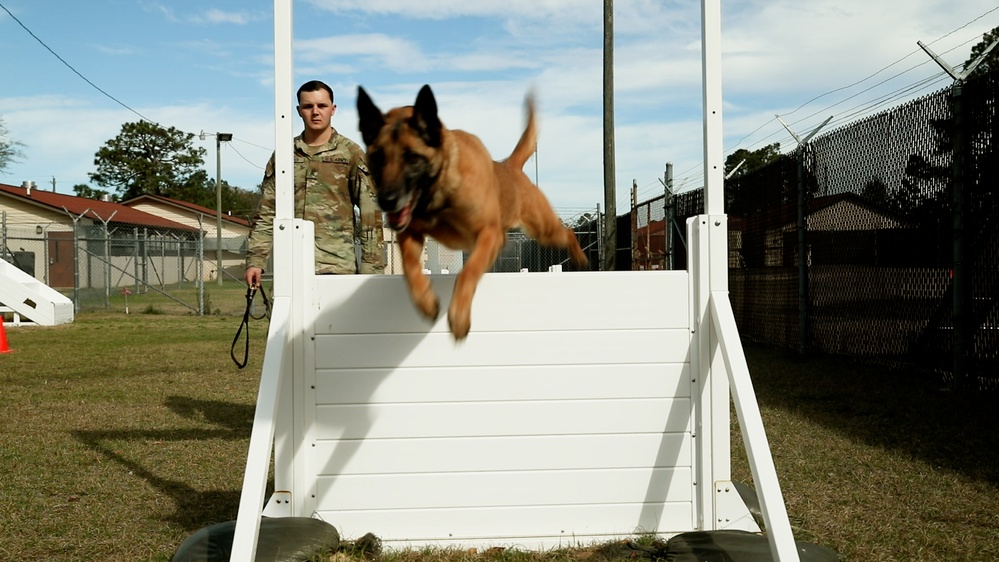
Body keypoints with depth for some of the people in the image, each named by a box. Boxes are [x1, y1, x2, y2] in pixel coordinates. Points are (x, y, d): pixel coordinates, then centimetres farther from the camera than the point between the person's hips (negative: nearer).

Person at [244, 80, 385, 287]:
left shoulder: (351, 154, 5)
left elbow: (369, 213, 1)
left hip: (338, 265, -2)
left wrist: (371, 266, -6)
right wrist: (255, 260, 3)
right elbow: (266, 212, 12)